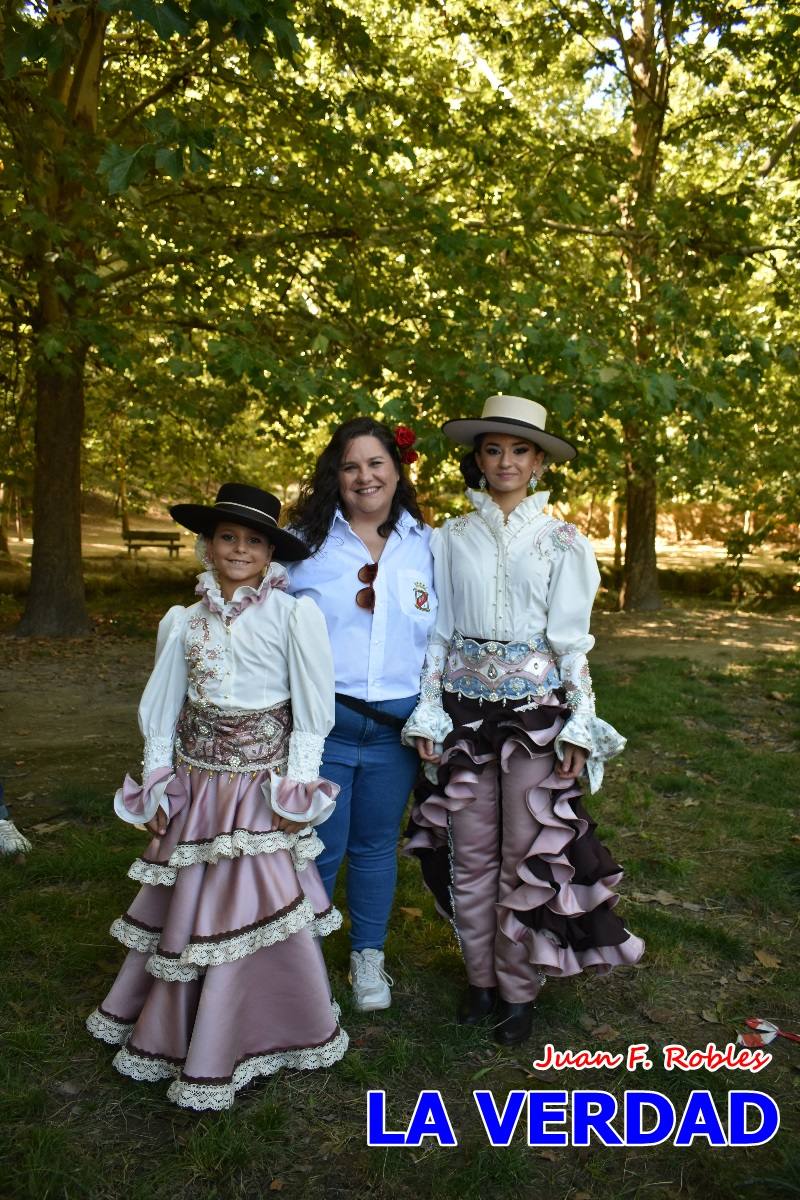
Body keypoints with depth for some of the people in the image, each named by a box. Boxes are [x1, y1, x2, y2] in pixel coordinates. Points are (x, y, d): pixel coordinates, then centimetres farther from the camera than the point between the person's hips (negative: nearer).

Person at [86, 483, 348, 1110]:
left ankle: (260, 1035, 23)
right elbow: (162, 713, 10)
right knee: (186, 909, 13)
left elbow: (311, 712, -6)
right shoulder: (186, 622, 4)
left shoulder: (293, 614, -8)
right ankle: (171, 1029, 34)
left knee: (260, 912, 1)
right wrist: (156, 788, 8)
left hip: (262, 784, -3)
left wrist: (295, 791, -8)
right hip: (196, 783, 4)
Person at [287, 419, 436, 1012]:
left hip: (397, 723, 2)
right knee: (319, 848, 6)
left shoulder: (426, 545, 6)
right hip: (320, 720, -2)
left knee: (376, 846, 15)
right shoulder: (306, 541, 1)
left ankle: (368, 958, 34)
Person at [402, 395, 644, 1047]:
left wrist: (579, 727, -5)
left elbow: (573, 639, 1)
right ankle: (482, 976, 27)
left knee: (529, 853, 3)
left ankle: (519, 987, 21)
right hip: (465, 710, 2)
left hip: (538, 712, -1)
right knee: (471, 852, 9)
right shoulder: (451, 538, 6)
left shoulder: (563, 542, 1)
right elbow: (437, 631, 6)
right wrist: (428, 714, 0)